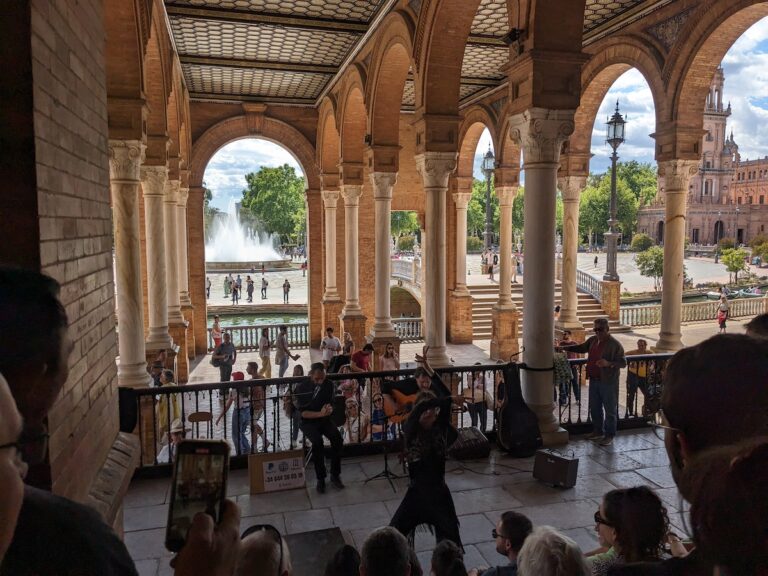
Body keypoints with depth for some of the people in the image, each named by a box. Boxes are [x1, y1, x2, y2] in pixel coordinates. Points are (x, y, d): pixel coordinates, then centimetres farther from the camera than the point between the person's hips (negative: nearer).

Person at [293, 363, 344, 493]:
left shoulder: (329, 384, -2)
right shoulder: (302, 388, -12)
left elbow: (330, 403, 7)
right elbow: (303, 413, -15)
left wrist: (329, 408, -19)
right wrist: (320, 414, -30)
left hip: (325, 420, 3)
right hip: (308, 422, -3)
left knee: (337, 438, -26)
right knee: (317, 441, -33)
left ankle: (335, 475, -11)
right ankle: (320, 478, -19)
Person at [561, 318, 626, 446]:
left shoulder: (615, 344, -15)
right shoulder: (592, 340, 5)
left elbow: (623, 362, -15)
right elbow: (581, 347, 22)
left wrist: (608, 363, -31)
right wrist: (564, 348, 15)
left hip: (608, 382, -7)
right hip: (594, 380, 7)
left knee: (610, 410, 5)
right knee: (594, 408, 17)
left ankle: (609, 436, 16)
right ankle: (598, 431, 33)